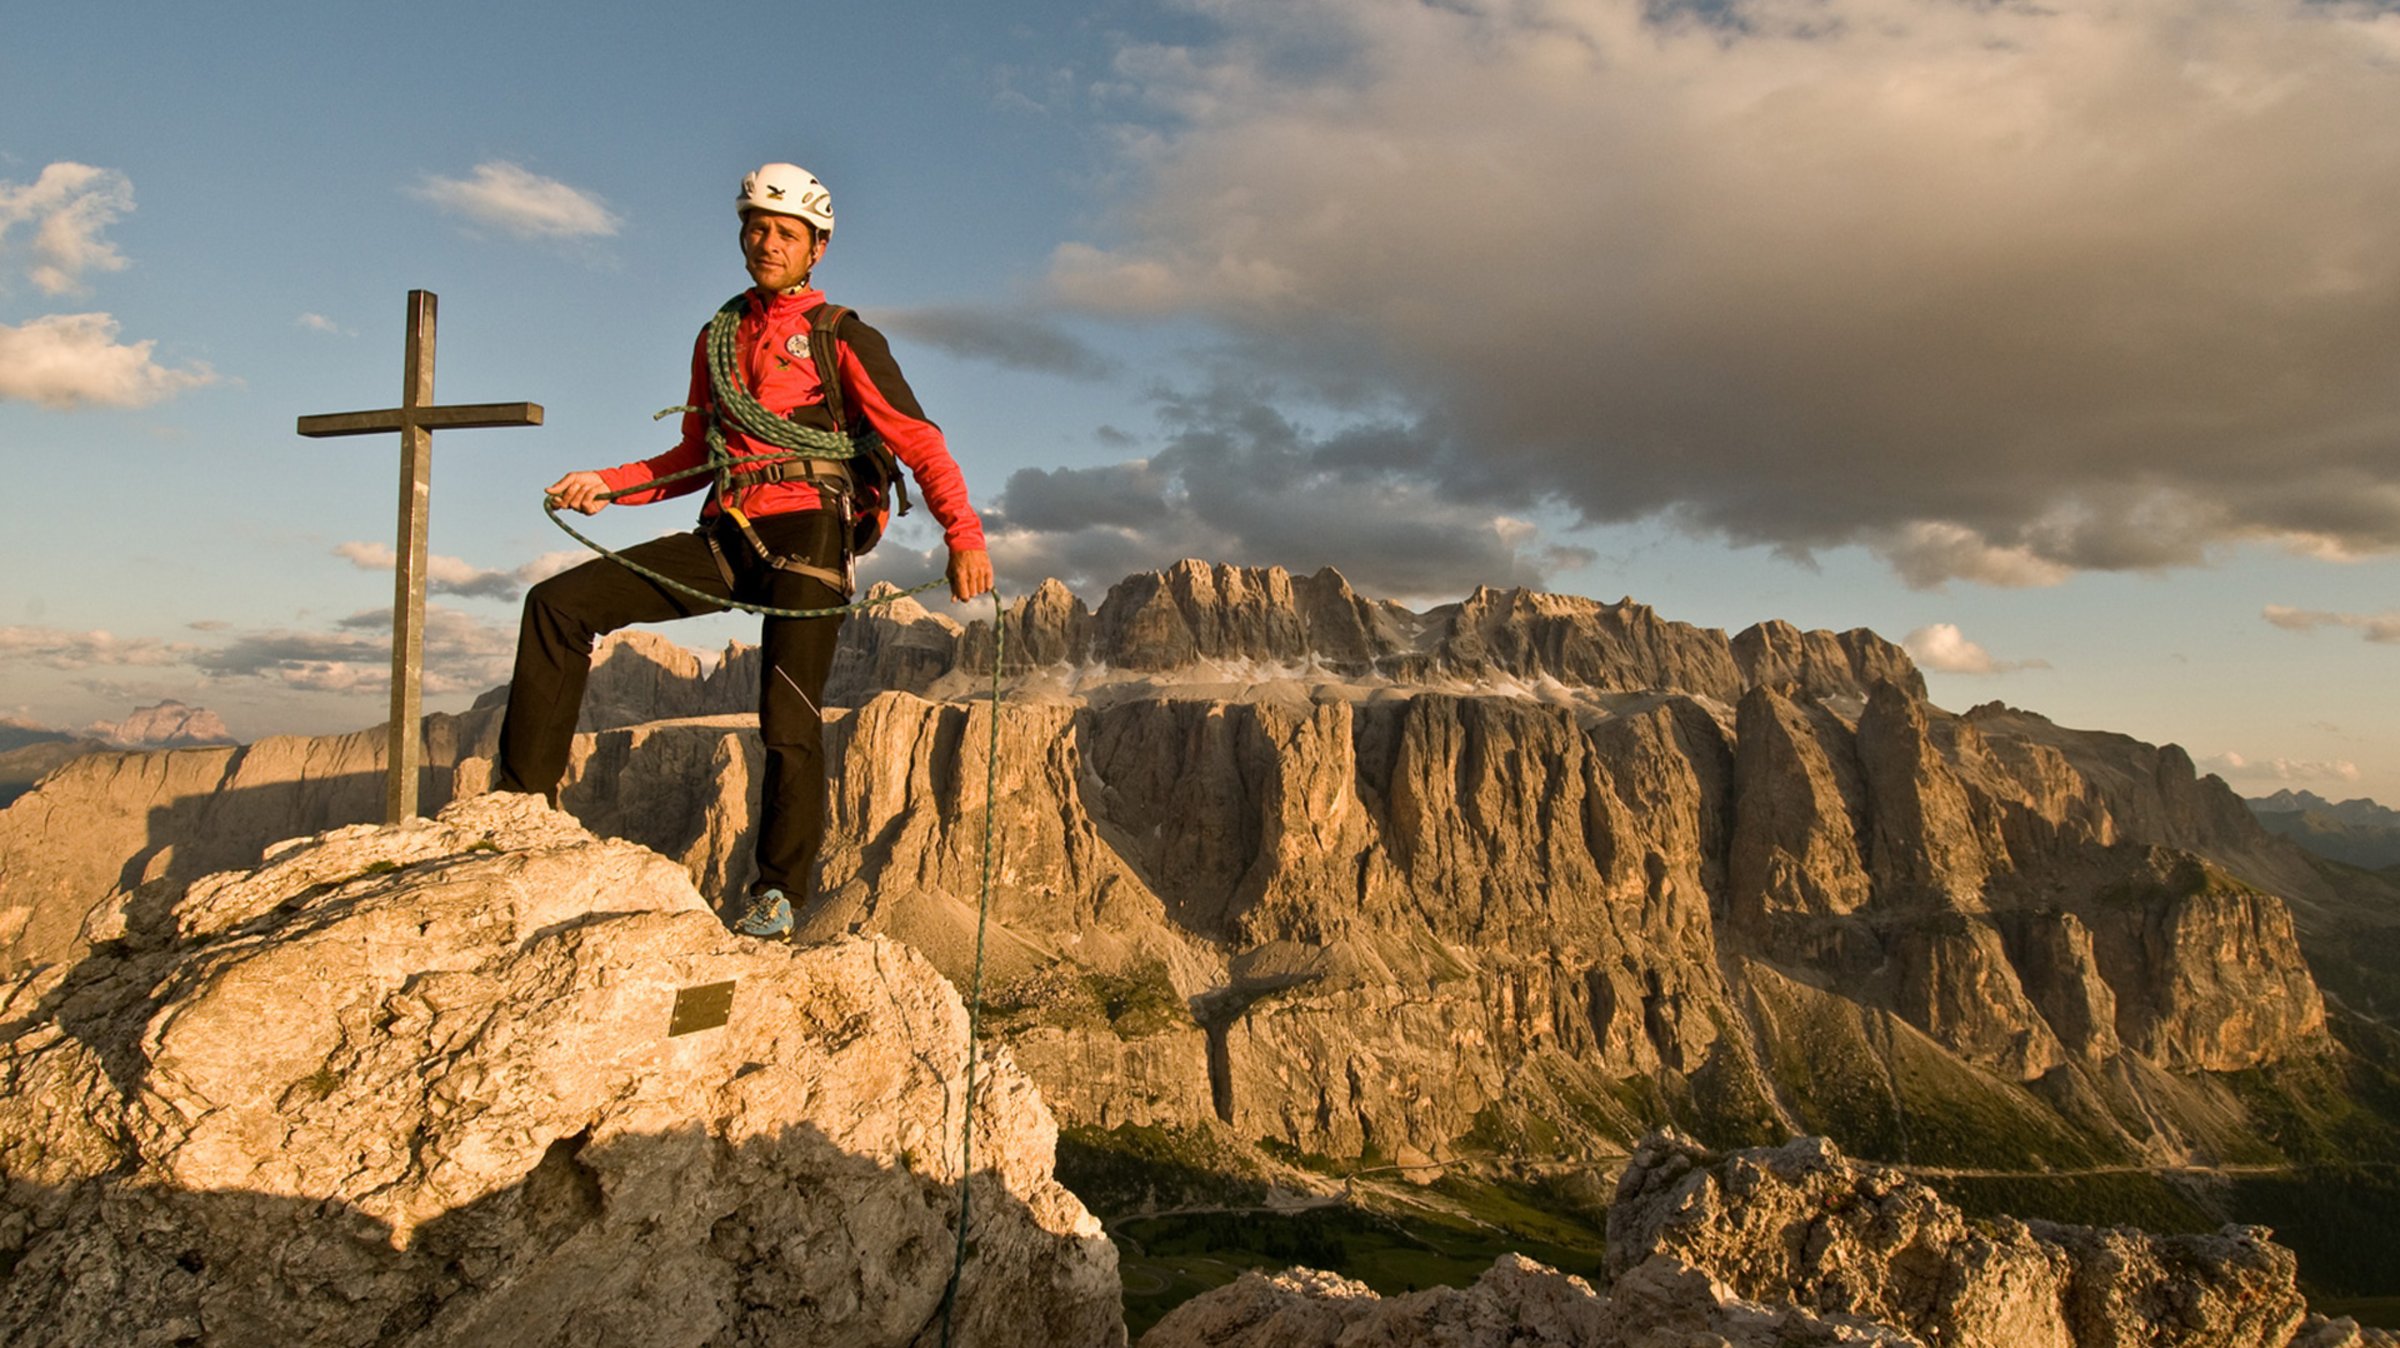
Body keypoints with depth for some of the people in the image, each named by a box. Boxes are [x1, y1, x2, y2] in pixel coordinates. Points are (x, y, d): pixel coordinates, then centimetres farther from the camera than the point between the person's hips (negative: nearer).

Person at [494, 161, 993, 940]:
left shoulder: (843, 340, 2)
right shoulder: (717, 339, 20)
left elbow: (919, 442, -5)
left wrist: (964, 536, -18)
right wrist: (606, 483, 9)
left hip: (805, 535, -6)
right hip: (725, 539, 6)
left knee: (788, 722, -9)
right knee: (558, 605, -5)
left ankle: (778, 896, 5)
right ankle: (525, 795, 0)